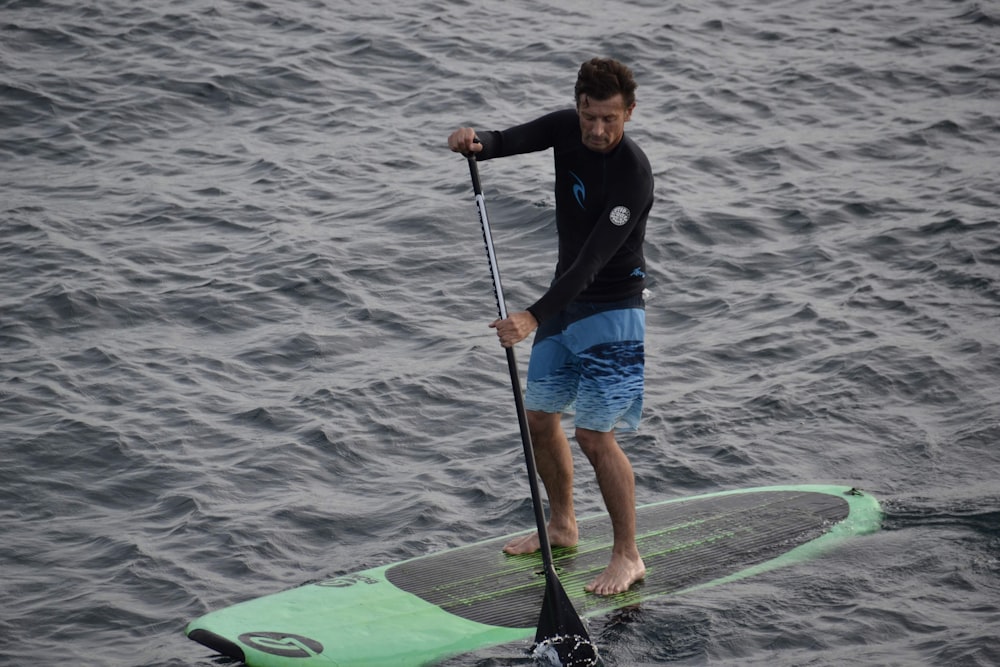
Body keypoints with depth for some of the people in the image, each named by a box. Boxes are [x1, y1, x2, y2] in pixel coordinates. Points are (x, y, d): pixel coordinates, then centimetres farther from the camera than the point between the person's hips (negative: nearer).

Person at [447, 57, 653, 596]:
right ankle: (562, 525, 33)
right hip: (564, 300, 8)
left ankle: (627, 556, 1)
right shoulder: (566, 129, -3)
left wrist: (534, 316, -41)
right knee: (539, 415, 14)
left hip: (611, 311, -8)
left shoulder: (632, 174, -26)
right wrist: (476, 141, -36)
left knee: (594, 434, -11)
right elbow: (511, 141, -11)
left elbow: (592, 263, -32)